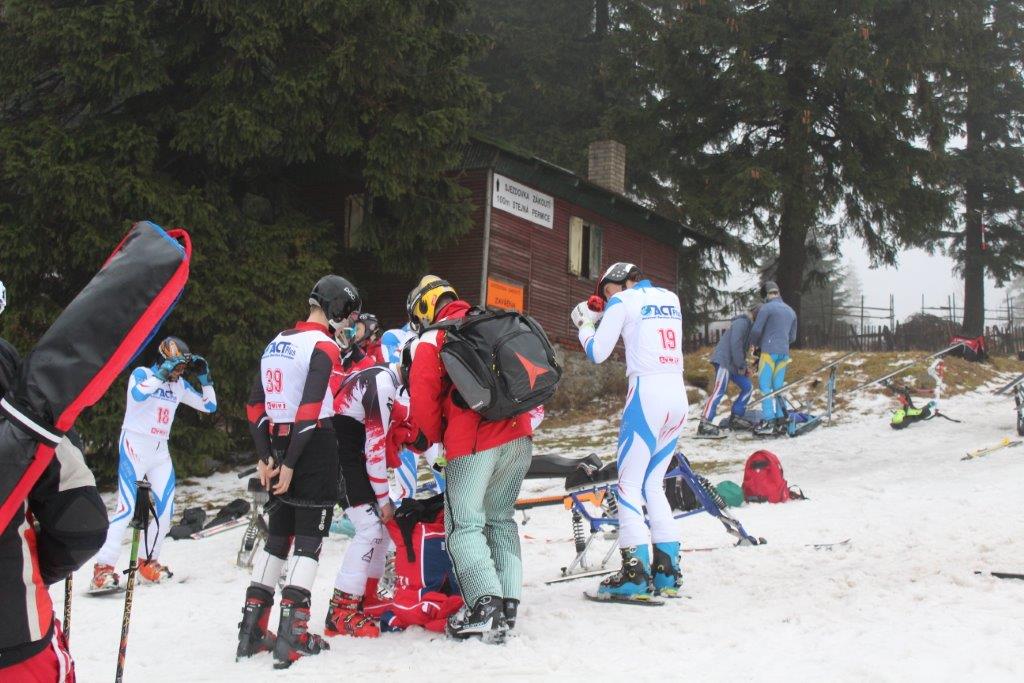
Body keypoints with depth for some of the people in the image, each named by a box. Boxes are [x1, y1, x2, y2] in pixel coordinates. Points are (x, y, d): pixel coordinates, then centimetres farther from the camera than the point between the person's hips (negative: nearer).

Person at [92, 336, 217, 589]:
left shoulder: (179, 385, 11)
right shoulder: (141, 374, -6)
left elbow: (209, 406, 13)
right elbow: (138, 394, -29)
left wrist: (205, 377, 2)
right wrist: (163, 372, -27)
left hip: (160, 452, 7)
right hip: (135, 446, -7)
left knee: (165, 509, 3)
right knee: (127, 507, -16)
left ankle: (149, 563, 19)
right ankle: (103, 568, -16)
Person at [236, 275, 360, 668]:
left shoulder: (276, 344, 14)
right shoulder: (324, 346, -11)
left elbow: (256, 405, 14)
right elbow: (310, 409, -20)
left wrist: (265, 457, 14)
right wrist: (291, 465, -18)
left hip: (279, 446, 7)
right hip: (315, 450, -7)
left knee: (277, 537, 14)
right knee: (310, 540, -2)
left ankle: (252, 631, 14)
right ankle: (292, 635, -6)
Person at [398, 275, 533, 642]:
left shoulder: (432, 339, 0)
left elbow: (423, 397, -5)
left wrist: (424, 438, 12)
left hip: (474, 442, -7)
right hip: (519, 436, 7)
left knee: (464, 524, -2)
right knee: (501, 518, 17)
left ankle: (486, 607, -14)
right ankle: (508, 600, 14)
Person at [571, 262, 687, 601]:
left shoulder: (622, 301, 0)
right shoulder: (670, 298, 18)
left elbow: (598, 353, -1)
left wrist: (585, 323, 17)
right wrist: (599, 316, 24)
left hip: (646, 392, -7)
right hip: (678, 396, 7)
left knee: (629, 484, -2)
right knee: (653, 484, 15)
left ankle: (635, 572, -9)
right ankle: (667, 569, 11)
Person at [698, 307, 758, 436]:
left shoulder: (748, 324, 21)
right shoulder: (742, 322, -11)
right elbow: (735, 344, -20)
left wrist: (744, 366, 12)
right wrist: (741, 366, -15)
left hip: (733, 364, 10)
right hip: (724, 361, -10)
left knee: (747, 387, 10)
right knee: (719, 390, -17)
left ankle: (735, 418, 14)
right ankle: (704, 424, -22)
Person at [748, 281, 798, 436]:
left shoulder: (767, 308, -5)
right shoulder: (791, 311, 17)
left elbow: (756, 330, -6)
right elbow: (792, 337, 22)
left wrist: (753, 343, 13)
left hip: (769, 351, -6)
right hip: (784, 353, 6)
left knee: (765, 386, -7)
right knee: (777, 387, 9)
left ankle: (768, 422, -15)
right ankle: (780, 420, 3)